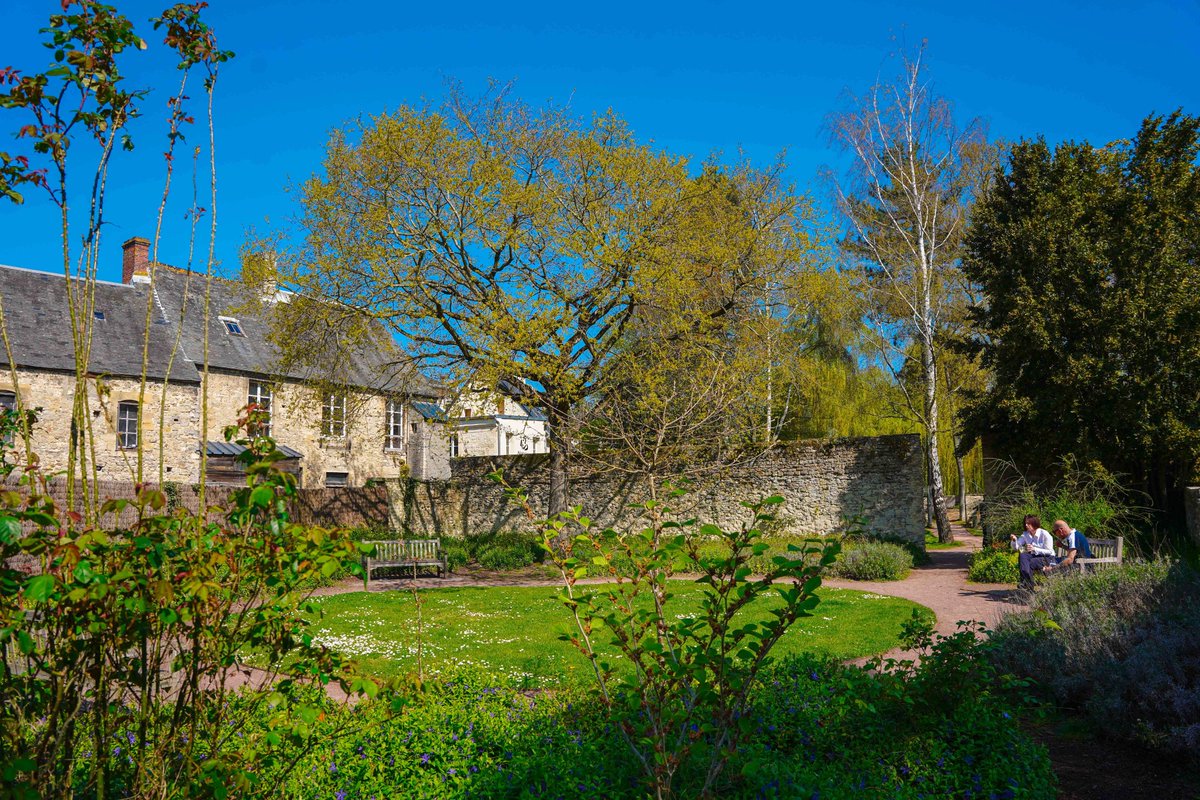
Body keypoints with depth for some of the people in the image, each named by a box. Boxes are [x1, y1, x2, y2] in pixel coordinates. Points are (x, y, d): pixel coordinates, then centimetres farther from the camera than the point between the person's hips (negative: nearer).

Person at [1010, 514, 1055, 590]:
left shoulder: (1044, 534, -12)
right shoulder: (1025, 535, 5)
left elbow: (1049, 551, -14)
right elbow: (1016, 547, -1)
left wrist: (1034, 549, -27)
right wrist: (1014, 540, -24)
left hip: (1047, 558, -5)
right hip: (1034, 556, 5)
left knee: (1029, 564, -32)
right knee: (1022, 556, -27)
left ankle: (1027, 584, -21)